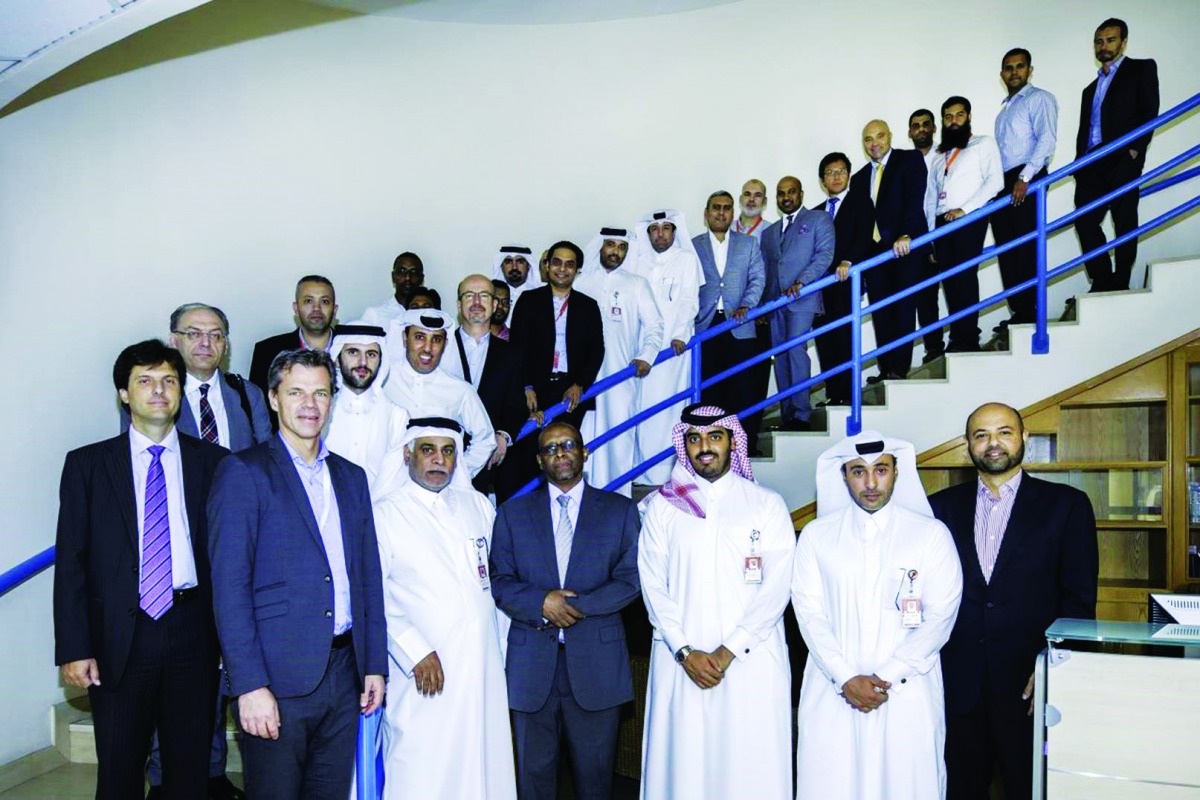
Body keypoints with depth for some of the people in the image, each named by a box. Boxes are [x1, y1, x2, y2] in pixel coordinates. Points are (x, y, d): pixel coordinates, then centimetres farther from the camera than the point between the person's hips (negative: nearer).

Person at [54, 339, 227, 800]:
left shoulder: (214, 463, 4)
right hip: (119, 638, 0)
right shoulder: (87, 464, 3)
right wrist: (73, 649, -6)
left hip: (193, 629, 1)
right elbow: (70, 561, 0)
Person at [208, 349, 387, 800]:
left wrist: (375, 664, 9)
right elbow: (230, 585, -11)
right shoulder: (244, 472, -5)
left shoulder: (351, 477, 13)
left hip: (344, 673, 5)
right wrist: (249, 685, -16)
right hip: (277, 676, -5)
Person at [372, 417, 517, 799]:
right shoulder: (385, 515, -2)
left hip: (484, 673, 5)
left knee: (485, 769, 7)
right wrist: (416, 652, -15)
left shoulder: (477, 504, 13)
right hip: (424, 677, -4)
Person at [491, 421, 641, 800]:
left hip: (596, 663, -1)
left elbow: (631, 580, -3)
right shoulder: (512, 513, 9)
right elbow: (499, 583, 3)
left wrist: (574, 607, -13)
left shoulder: (620, 510, 6)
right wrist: (542, 602, -15)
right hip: (531, 665, 1)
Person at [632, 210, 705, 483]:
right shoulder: (641, 262, 18)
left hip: (674, 343, -4)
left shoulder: (686, 259, 7)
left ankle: (668, 469, -5)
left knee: (669, 400, -8)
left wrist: (680, 334, -16)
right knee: (644, 401, -1)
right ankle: (645, 468, 5)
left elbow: (689, 301, -2)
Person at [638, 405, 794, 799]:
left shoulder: (767, 504, 4)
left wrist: (728, 651, -10)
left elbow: (777, 587, -3)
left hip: (752, 659, -1)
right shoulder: (661, 506, 8)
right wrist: (685, 651, -8)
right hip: (680, 660, 1)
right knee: (684, 763, 2)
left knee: (751, 766, 1)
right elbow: (653, 585, 3)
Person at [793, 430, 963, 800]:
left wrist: (888, 678, -9)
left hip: (907, 692, -1)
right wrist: (846, 678, -9)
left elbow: (940, 615, -3)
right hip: (832, 692, 1)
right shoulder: (816, 534, 4)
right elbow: (809, 611, 1)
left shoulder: (932, 534, 1)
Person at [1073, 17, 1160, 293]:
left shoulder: (1142, 68, 10)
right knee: (1085, 221, -4)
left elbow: (1150, 111, -3)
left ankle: (1120, 284, -1)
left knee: (1125, 223, -4)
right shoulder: (1091, 89, 26)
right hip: (1092, 164, 5)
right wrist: (1079, 166, 9)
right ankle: (1103, 282, 4)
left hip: (1123, 159, -5)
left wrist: (1135, 149, -14)